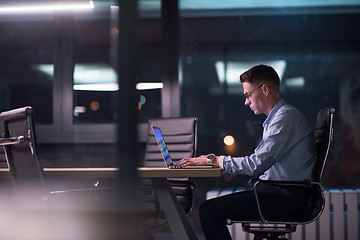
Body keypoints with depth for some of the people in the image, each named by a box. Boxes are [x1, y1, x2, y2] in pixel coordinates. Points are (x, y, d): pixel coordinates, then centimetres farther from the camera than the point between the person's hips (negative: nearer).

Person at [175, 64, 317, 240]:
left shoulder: (286, 117, -12)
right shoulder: (274, 119, 21)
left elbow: (256, 165, -19)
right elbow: (259, 164, 19)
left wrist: (215, 160, -9)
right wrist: (214, 160, 11)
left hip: (287, 197, -10)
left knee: (209, 211, -18)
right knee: (210, 208, 5)